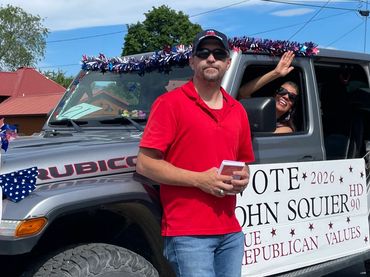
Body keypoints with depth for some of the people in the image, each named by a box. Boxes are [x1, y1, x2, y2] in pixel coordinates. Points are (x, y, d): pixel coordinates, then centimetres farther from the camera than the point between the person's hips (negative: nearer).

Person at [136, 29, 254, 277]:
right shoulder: (170, 103, -5)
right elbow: (145, 164, -10)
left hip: (231, 233, 6)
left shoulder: (238, 110, 13)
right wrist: (199, 179, -16)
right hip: (187, 233, -6)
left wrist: (242, 180, 1)